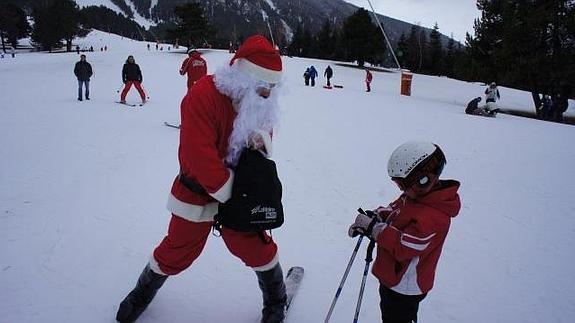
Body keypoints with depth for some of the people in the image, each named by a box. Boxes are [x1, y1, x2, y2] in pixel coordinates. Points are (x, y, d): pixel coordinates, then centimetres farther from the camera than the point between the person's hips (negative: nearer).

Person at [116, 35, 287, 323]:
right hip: (198, 191, -4)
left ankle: (275, 299, 34)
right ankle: (144, 291, 42)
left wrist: (262, 140, -18)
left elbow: (264, 132, 8)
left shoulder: (261, 101, -5)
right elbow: (200, 156, -29)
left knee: (256, 246, 7)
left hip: (238, 188, 4)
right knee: (178, 251, 11)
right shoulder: (203, 96, -26)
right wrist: (231, 193, -22)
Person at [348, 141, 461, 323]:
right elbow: (392, 211, 9)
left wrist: (372, 226, -29)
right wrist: (376, 216, -11)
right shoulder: (415, 195, -4)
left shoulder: (432, 218, -33)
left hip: (405, 287, -9)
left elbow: (403, 247, -33)